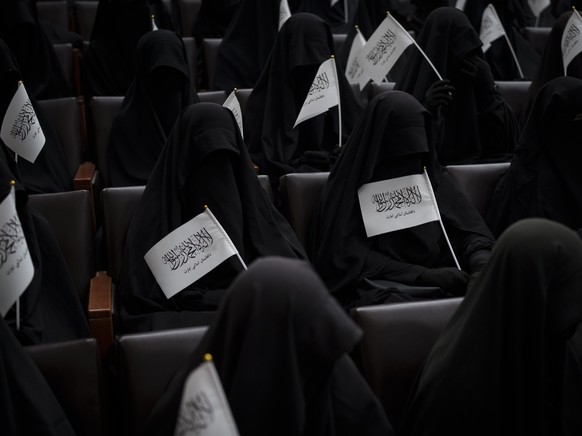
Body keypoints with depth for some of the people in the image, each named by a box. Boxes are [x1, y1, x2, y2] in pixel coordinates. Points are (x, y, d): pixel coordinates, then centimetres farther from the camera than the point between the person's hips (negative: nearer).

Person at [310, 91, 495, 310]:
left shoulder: (432, 175, 16)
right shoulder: (349, 186, 0)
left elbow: (471, 227, 14)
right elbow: (350, 259, -8)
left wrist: (481, 259, -10)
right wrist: (424, 275, -16)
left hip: (440, 287, 5)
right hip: (377, 291, -5)